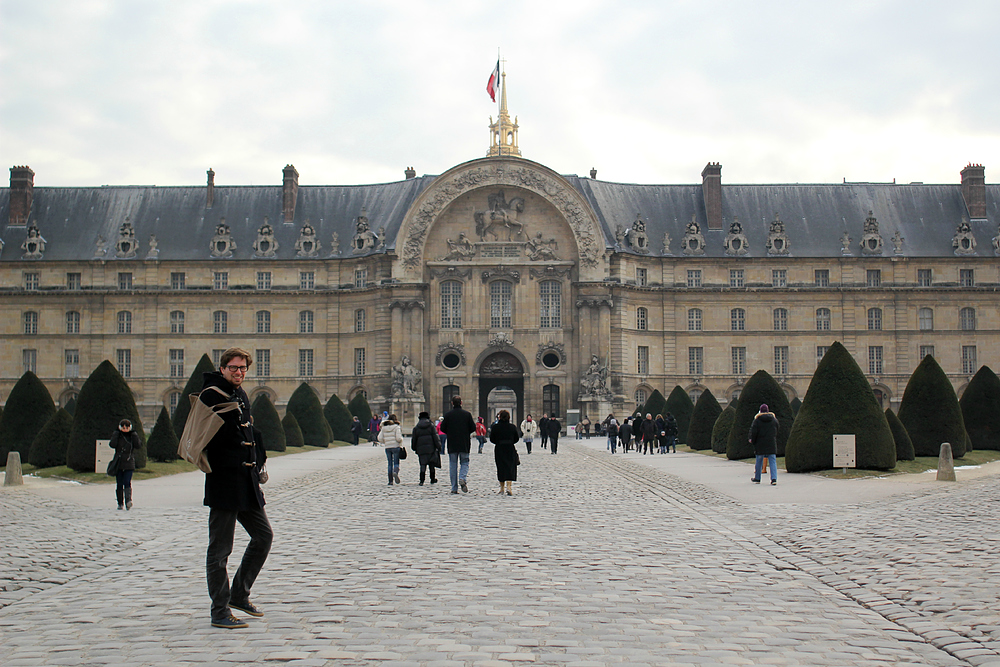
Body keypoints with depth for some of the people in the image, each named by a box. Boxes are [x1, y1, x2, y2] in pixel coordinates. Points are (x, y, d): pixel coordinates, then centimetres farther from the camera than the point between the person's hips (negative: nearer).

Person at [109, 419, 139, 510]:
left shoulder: (132, 436, 7)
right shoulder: (117, 436, 4)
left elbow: (137, 446, -8)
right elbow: (112, 445, -13)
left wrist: (135, 436, -13)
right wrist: (116, 435, -13)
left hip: (129, 464, 0)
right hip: (118, 464, 0)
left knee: (127, 483, -14)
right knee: (119, 484, 2)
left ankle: (128, 501, -25)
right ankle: (120, 503, 10)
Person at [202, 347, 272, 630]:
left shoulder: (241, 396, 16)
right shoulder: (211, 395, -10)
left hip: (247, 481, 9)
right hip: (224, 482, -9)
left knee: (263, 535, 14)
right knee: (220, 548, -2)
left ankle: (239, 595, 26)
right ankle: (220, 612, 6)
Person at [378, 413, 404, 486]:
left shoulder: (383, 428, 5)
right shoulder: (397, 427, -6)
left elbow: (380, 438, 2)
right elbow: (398, 438, -14)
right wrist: (401, 440, 7)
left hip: (387, 447, 3)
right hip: (396, 447, -3)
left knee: (390, 464, 9)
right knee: (396, 463, 1)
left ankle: (390, 481, 6)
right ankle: (395, 472, -32)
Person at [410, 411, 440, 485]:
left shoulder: (416, 428, 7)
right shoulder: (431, 426, 2)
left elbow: (413, 440, 11)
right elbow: (436, 438, -3)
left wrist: (414, 449, 20)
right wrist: (438, 447, 0)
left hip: (421, 449, 1)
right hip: (431, 448, -1)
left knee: (422, 465, 0)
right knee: (432, 464, 11)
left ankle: (422, 480, -11)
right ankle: (432, 479, 20)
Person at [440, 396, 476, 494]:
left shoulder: (448, 415, -3)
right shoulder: (467, 414, -3)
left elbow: (442, 428, -2)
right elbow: (473, 428, -3)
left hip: (452, 445, 0)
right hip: (464, 444, 0)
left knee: (453, 465, 6)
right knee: (464, 463, 11)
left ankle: (454, 488, 4)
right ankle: (462, 478, -18)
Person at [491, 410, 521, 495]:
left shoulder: (495, 427, -7)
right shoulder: (513, 427, -3)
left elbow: (492, 439, -2)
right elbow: (517, 439, 5)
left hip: (499, 450, 0)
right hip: (510, 449, 0)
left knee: (500, 468, 11)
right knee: (510, 468, 0)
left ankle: (502, 488, 19)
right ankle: (509, 486, -18)